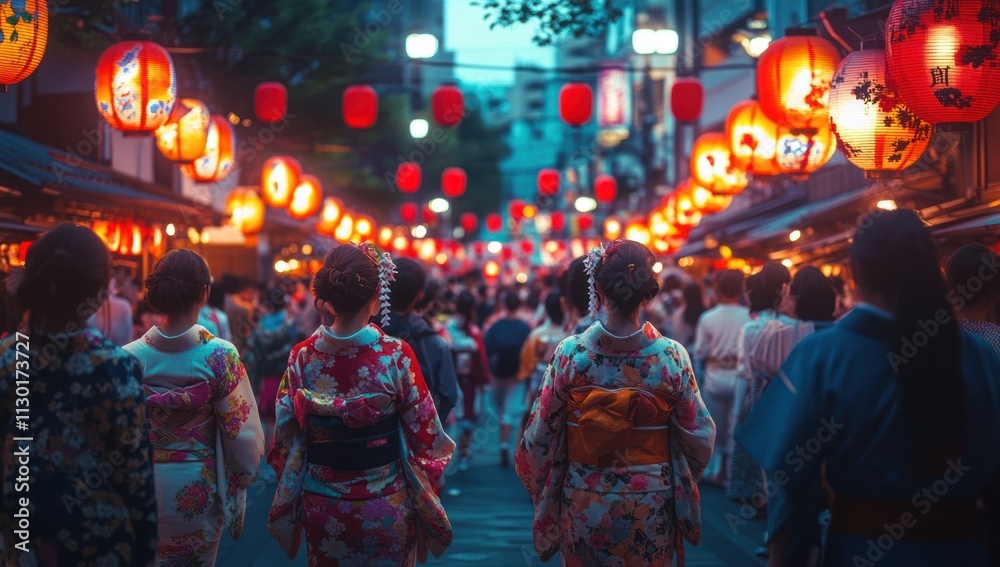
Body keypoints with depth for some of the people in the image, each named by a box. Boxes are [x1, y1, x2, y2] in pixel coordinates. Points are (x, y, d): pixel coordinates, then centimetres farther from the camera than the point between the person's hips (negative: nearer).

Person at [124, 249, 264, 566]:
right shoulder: (220, 356, -17)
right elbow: (242, 432, -11)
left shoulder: (131, 358, -12)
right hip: (198, 488, -1)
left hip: (142, 486, 1)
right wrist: (245, 475, 6)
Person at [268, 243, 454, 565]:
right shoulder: (396, 355, -17)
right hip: (385, 506, -2)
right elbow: (425, 433, -9)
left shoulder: (302, 357, -11)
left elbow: (286, 435, -2)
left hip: (322, 505, 2)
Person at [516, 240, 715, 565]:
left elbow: (541, 434, -5)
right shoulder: (671, 356, -13)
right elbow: (700, 436, -4)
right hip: (649, 505, 0)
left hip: (584, 503, 0)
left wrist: (541, 490, 11)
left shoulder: (571, 352, -12)